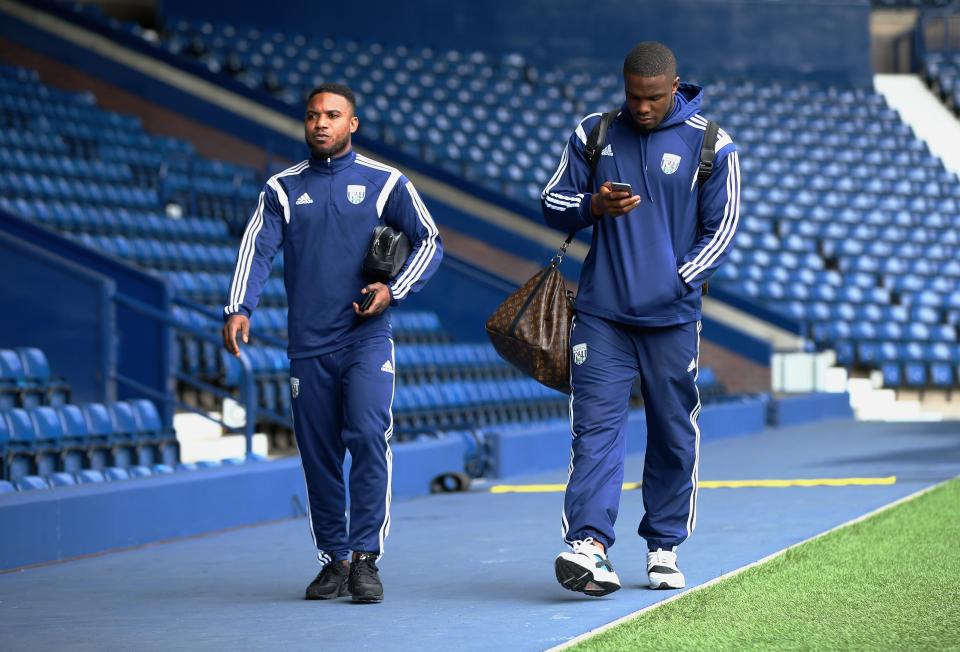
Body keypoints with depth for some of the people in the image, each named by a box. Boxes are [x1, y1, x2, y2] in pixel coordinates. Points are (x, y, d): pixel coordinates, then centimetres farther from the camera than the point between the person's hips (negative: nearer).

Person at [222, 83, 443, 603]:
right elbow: (257, 250, -1)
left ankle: (365, 557, -15)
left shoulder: (385, 183, 6)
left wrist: (394, 290, -5)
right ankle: (333, 560, 14)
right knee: (318, 456, 4)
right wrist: (239, 310, -17)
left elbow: (429, 241, 11)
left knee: (368, 436, -18)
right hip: (308, 345, 2)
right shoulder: (282, 189, 9)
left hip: (367, 338, -2)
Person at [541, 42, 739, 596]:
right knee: (597, 429, -10)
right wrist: (593, 206, -10)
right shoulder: (593, 134, 8)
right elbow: (553, 203, 12)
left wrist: (679, 279, -8)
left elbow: (722, 226, 4)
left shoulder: (710, 144, 1)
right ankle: (590, 546, -19)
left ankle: (664, 548, 19)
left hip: (673, 320, 0)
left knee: (674, 435, 7)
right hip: (601, 315, 1)